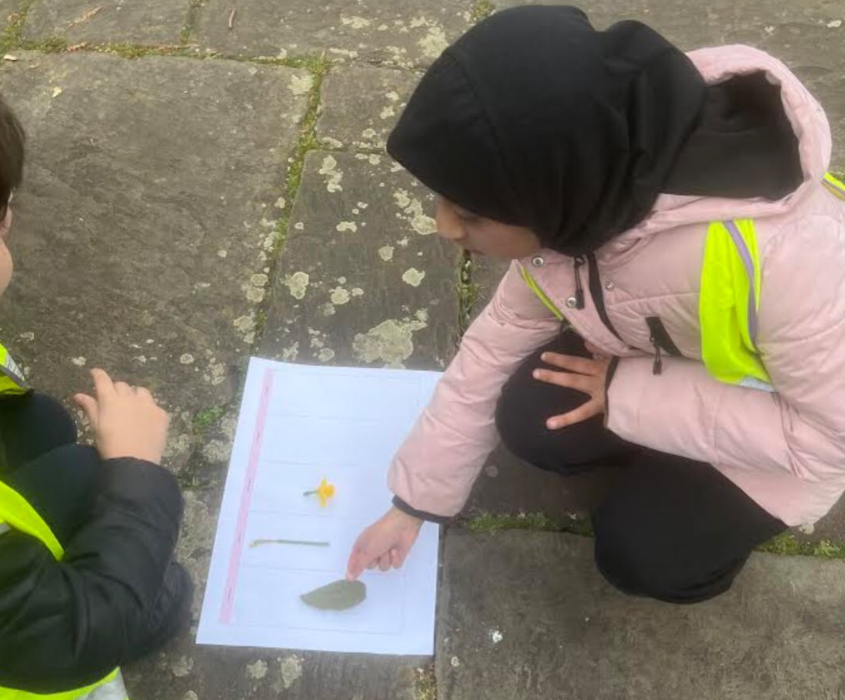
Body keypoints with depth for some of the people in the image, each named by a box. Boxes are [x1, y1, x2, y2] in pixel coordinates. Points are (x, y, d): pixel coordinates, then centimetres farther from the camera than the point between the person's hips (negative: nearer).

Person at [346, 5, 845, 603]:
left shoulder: (782, 252, -44)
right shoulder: (584, 198, -23)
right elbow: (497, 343, -10)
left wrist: (632, 394, -27)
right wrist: (413, 501, -3)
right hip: (673, 352, 5)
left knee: (641, 551, -14)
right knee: (531, 423, -15)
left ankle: (728, 508, 16)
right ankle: (664, 464, 12)